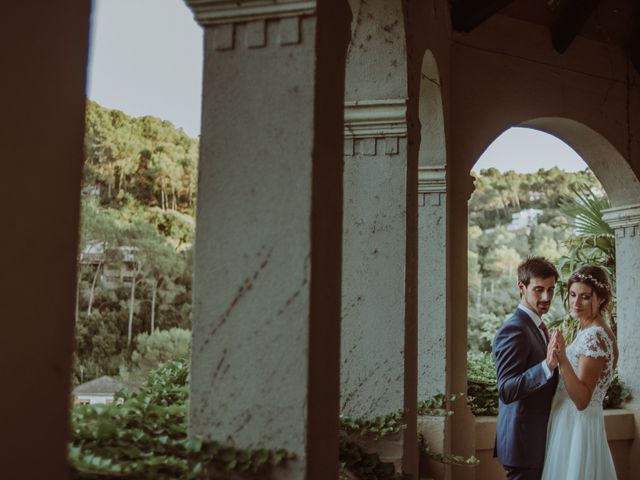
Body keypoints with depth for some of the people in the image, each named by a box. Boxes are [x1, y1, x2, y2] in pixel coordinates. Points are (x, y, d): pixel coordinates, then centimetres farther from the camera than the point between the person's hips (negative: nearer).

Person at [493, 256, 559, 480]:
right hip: (525, 443, -9)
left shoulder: (536, 325, 11)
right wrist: (546, 366, -37)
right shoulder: (514, 329, -20)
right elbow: (506, 391, -28)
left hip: (539, 439, 9)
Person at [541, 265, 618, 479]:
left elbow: (582, 400, -26)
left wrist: (562, 359, -36)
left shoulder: (595, 336, -20)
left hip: (577, 426, -9)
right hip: (570, 422, 9)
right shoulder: (589, 331, 8)